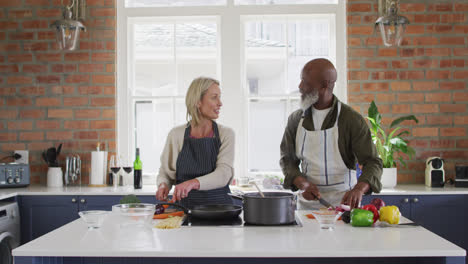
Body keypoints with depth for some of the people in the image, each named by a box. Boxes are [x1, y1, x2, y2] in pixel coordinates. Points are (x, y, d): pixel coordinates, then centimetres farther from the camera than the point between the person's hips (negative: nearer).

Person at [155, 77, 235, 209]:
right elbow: (165, 172, 15)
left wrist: (194, 183, -27)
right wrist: (163, 185, -7)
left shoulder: (226, 134, 2)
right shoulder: (176, 134, 4)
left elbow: (223, 174, -11)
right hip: (185, 206, 1)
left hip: (219, 206, 0)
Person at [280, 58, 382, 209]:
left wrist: (359, 188, -31)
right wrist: (303, 184, -14)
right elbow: (287, 159, 7)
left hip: (342, 201, -3)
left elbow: (372, 162, -10)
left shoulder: (352, 119, -8)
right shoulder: (295, 119, 3)